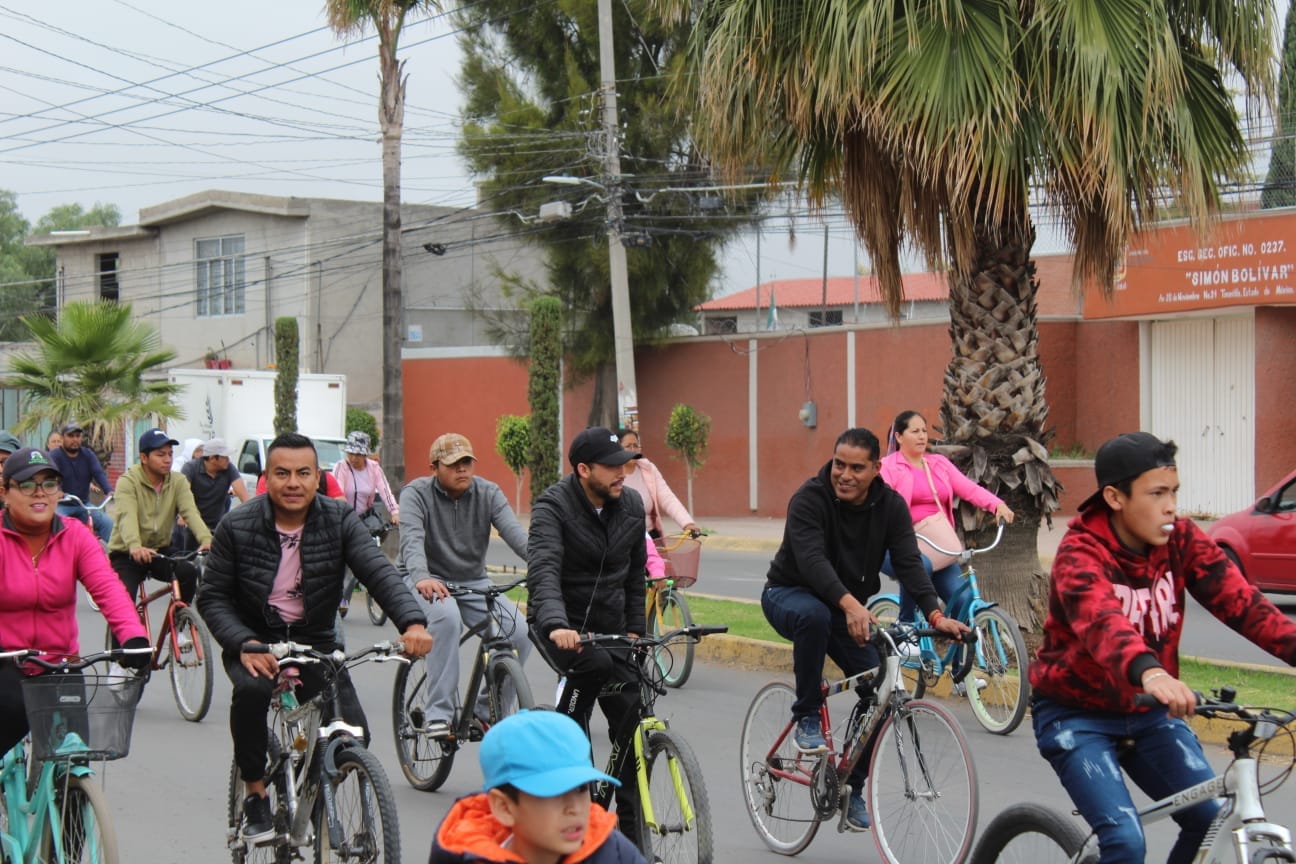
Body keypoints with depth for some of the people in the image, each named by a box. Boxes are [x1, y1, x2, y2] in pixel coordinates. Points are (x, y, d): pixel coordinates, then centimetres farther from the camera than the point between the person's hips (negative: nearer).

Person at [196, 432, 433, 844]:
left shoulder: (340, 521, -9)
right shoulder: (237, 526, -10)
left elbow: (378, 572, -22)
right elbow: (212, 597, -7)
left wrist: (412, 622, -40)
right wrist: (244, 644, -25)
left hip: (314, 640, 2)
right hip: (255, 639, -1)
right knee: (252, 689, -35)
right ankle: (255, 795, -13)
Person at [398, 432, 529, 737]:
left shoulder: (488, 493, -2)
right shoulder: (417, 494, -10)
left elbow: (514, 533, -17)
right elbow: (412, 540, -29)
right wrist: (421, 577, -50)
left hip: (473, 582, 4)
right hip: (426, 582, -4)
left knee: (520, 632, -19)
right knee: (447, 616, -37)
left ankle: (488, 710, 0)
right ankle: (438, 713, -29)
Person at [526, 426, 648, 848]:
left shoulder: (632, 505, 1)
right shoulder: (552, 507, -17)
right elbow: (542, 571, -33)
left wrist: (634, 629, 10)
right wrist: (556, 624, -50)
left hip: (610, 627, 5)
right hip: (561, 627, -5)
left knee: (633, 725, -2)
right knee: (594, 663, -38)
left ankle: (630, 831, 9)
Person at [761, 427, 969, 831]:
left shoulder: (891, 506, -9)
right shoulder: (810, 498, -23)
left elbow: (909, 564, -18)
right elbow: (812, 559, -37)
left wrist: (936, 614, -35)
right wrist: (850, 604, -53)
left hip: (850, 607, 4)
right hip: (790, 594, -4)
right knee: (815, 614, -40)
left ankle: (852, 789, 7)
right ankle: (807, 717, -20)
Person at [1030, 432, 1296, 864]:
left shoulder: (1181, 539, -7)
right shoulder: (1080, 553, -22)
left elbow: (1239, 601, -19)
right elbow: (1101, 620, -43)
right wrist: (1148, 672, -62)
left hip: (1148, 713, 5)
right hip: (1078, 714, -5)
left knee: (1215, 823, -8)